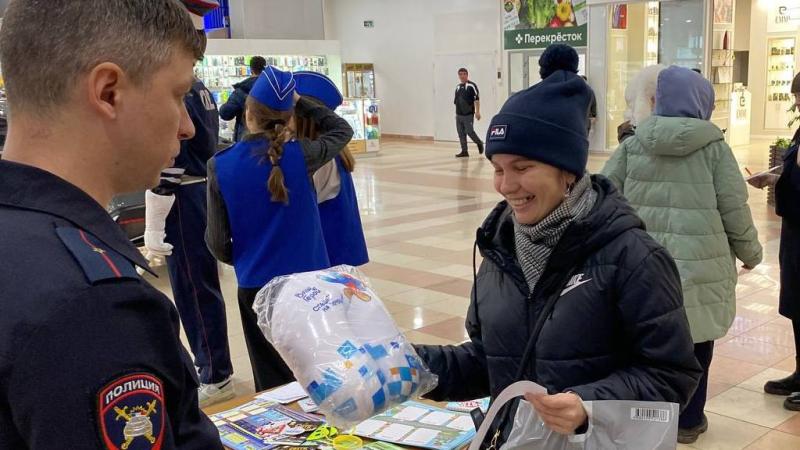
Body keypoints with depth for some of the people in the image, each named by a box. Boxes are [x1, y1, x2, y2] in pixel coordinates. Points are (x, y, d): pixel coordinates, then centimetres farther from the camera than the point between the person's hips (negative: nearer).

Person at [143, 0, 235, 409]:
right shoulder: (202, 91, 12)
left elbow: (165, 169, -21)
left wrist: (154, 229, -16)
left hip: (184, 202, -9)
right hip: (206, 194, 9)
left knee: (194, 290, 0)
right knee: (201, 286, 18)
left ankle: (216, 378, 10)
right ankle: (209, 364, 31)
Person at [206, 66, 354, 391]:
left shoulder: (220, 167, -9)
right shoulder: (300, 155, -11)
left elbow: (217, 242, -4)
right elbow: (342, 130, 10)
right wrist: (299, 102, 11)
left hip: (256, 285, 0)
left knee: (273, 382, 12)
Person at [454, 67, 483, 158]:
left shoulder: (471, 86, -5)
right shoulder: (458, 87, 15)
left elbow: (477, 99, -11)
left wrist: (477, 112, -17)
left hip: (468, 115, -6)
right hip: (459, 115, 6)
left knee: (469, 132, -9)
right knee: (461, 133, 4)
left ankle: (479, 143, 17)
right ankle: (464, 151, 9)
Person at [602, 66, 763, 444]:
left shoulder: (633, 145, 2)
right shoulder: (714, 148, -4)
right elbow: (735, 211, -3)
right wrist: (750, 253, 12)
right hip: (698, 265, -2)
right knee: (693, 342, 13)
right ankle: (687, 420, 26)